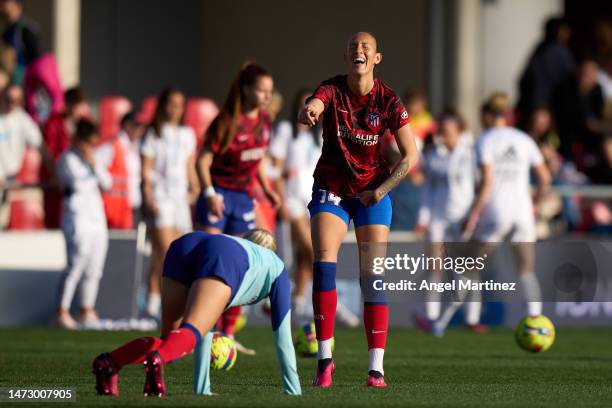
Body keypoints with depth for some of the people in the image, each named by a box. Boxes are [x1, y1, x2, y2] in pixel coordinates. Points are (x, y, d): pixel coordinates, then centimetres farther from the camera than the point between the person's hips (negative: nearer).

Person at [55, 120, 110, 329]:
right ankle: (62, 312, -13)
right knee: (76, 266, -14)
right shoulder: (68, 159, -3)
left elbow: (106, 183, 11)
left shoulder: (91, 158, 19)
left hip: (97, 217, 8)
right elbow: (76, 183, -16)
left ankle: (87, 312, 14)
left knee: (94, 269, 7)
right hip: (77, 218, -8)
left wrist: (94, 164, 0)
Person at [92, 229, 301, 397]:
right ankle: (157, 359, -54)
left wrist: (202, 389, 50)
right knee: (189, 333, -19)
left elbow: (207, 330, 49)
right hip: (224, 258, -4)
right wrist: (293, 392, 42)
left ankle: (110, 362, -17)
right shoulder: (276, 265, 40)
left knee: (170, 339, 10)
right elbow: (282, 336, 36)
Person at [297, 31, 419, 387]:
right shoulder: (332, 90, -9)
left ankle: (377, 368, -6)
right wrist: (308, 113, -57)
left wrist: (380, 190, -12)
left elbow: (411, 157, -6)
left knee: (373, 276, -6)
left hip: (373, 193, 0)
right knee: (324, 264, -17)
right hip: (331, 189, 0)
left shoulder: (387, 100, -9)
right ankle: (325, 358, -12)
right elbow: (313, 106, -33)